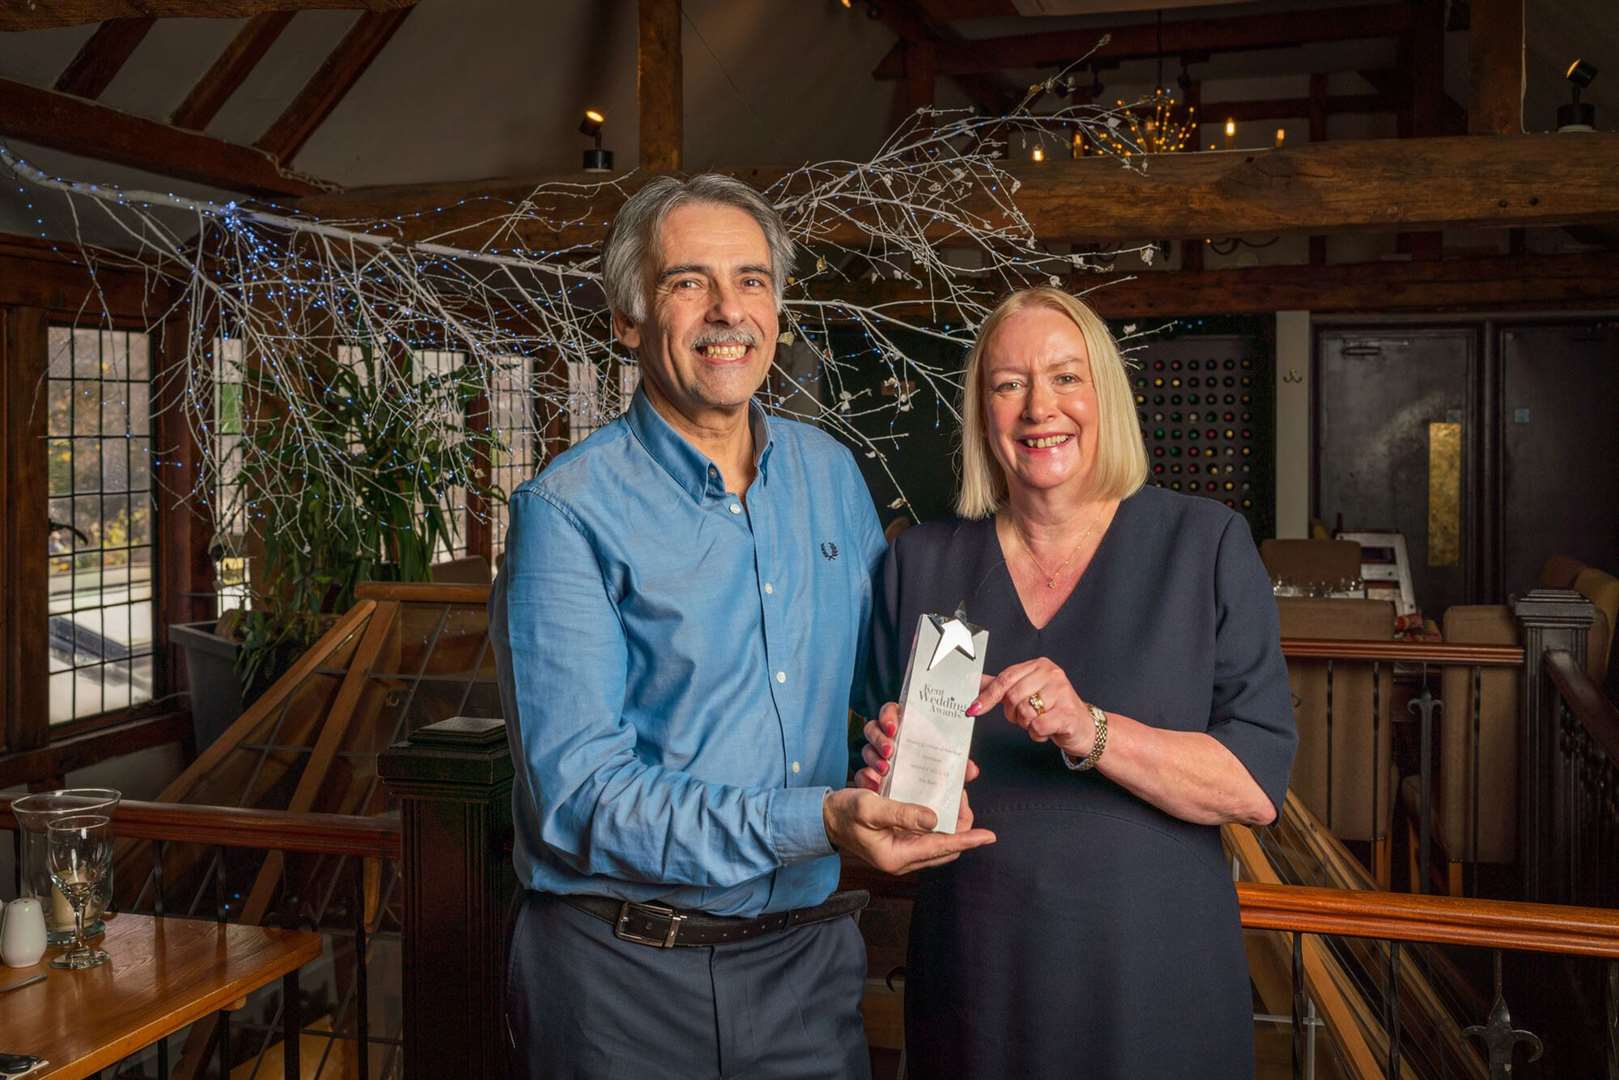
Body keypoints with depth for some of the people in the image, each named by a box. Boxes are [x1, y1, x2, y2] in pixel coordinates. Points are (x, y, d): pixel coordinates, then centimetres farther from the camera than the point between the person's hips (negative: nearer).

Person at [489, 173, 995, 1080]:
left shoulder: (831, 473, 4)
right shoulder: (569, 513, -14)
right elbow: (577, 792, -20)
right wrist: (817, 820, -29)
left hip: (805, 959, 5)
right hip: (622, 970, -4)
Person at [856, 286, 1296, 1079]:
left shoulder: (1205, 545, -6)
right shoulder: (922, 562, 1)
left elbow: (1258, 786, -11)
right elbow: (889, 754, 9)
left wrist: (1091, 732, -25)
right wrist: (887, 770, -13)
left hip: (1154, 983, -2)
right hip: (973, 977, 2)